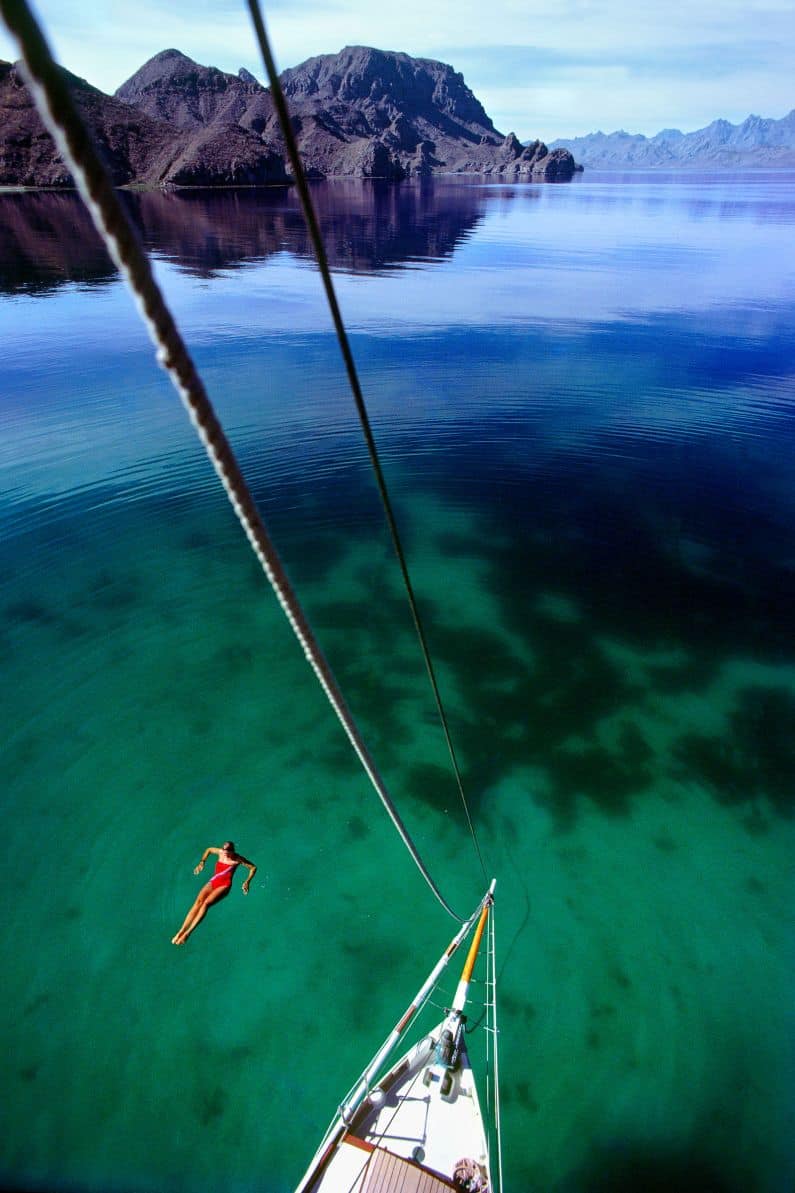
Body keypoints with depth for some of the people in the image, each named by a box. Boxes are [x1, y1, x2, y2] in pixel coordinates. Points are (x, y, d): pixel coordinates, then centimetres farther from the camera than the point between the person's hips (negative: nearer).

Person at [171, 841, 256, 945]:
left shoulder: (237, 859, -7)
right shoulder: (220, 852, 3)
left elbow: (253, 867, 0)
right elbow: (208, 849, 23)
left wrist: (247, 881, -10)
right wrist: (202, 862, 12)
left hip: (224, 885, -4)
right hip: (212, 882, 4)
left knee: (206, 903, -28)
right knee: (198, 902, -22)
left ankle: (187, 933, -29)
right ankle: (180, 932, -25)